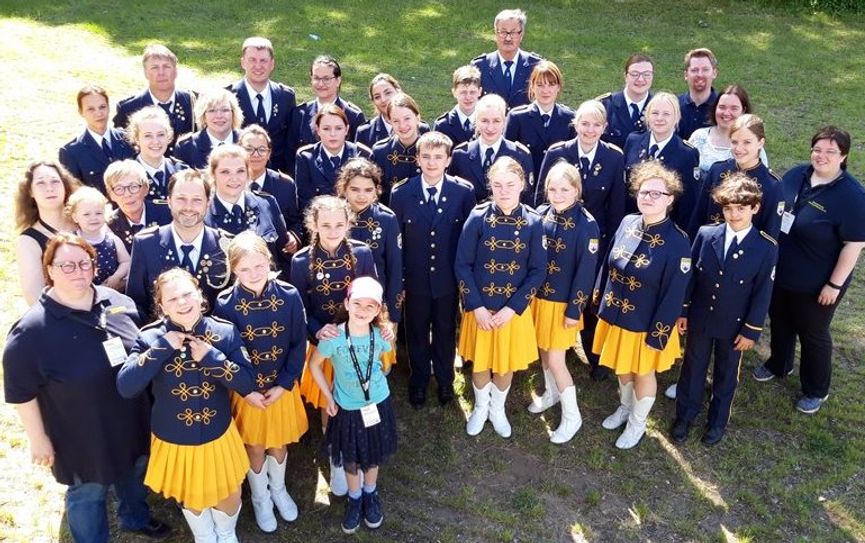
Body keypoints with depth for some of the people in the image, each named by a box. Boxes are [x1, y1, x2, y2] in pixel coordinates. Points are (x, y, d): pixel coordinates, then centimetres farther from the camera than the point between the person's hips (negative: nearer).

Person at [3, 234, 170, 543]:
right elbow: (21, 392, -16)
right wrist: (38, 439, -12)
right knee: (88, 492, 17)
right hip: (82, 434, -5)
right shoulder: (32, 329, -23)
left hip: (131, 420, 5)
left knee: (135, 471, 27)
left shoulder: (117, 302, -9)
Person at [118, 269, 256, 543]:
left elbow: (247, 381, -17)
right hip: (174, 441, 0)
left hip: (218, 436, 1)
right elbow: (125, 387, -26)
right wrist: (162, 347, -31)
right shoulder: (150, 337, -16)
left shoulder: (226, 331, -14)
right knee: (191, 498, 25)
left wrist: (210, 356, -28)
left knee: (230, 497, 19)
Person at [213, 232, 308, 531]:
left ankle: (279, 489, 50)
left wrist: (284, 384, -13)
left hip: (283, 387, 1)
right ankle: (260, 498, 45)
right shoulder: (225, 304, -19)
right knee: (255, 447, 19)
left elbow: (298, 344, -8)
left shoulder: (289, 295, -16)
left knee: (279, 443, 22)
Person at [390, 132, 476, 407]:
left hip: (449, 279, 0)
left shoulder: (464, 192, -10)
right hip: (415, 279, 0)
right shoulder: (401, 193, -9)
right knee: (417, 335, 17)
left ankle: (445, 381, 43)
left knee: (446, 333, 19)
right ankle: (418, 382, 41)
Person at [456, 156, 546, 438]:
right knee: (480, 362, 16)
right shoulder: (478, 217, -13)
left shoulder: (533, 222, -11)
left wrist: (512, 308, -13)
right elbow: (462, 265, -9)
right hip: (480, 307, 0)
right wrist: (476, 306, -13)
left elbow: (538, 271, -7)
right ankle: (480, 408, 44)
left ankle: (498, 409, 44)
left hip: (514, 309, 1)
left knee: (507, 364, 17)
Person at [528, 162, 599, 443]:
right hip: (538, 296, 5)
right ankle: (551, 392, 44)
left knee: (555, 359, 0)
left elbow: (586, 271, -15)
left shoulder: (586, 224, -18)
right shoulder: (541, 214, -4)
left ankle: (572, 415, 19)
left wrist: (574, 310, -13)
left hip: (564, 302, -5)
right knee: (543, 349, 20)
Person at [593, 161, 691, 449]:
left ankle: (637, 423, 41)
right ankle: (625, 407, 52)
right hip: (614, 316, 5)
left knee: (643, 373, 18)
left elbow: (674, 295, -19)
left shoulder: (678, 242, -22)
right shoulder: (627, 223, -7)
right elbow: (608, 264, 4)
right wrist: (600, 300, 8)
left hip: (646, 325, -5)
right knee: (621, 367, 25)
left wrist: (658, 335, -17)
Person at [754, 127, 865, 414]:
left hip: (816, 283, -5)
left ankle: (816, 390, 34)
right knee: (779, 320, 24)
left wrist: (835, 284, -17)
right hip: (779, 272, 6)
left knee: (812, 333, 12)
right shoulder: (796, 174, -4)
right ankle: (778, 364, 51)